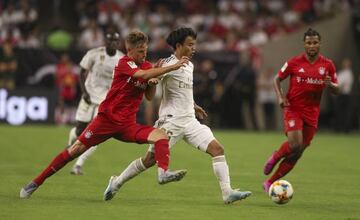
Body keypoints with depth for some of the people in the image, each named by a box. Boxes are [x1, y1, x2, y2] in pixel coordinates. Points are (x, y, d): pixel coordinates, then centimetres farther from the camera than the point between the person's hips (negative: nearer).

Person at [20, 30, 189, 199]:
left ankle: (163, 173, -39)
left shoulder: (147, 65, 8)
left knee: (161, 136, -17)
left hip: (128, 124, 5)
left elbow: (149, 96, 14)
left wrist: (153, 83, -8)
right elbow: (143, 75, -30)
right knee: (77, 149, -7)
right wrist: (173, 67, -32)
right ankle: (36, 183, 2)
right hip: (107, 119, -5)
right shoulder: (124, 63, -11)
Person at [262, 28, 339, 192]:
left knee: (297, 154, 2)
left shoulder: (327, 65, 2)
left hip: (312, 113, 3)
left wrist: (330, 85, -13)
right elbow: (277, 79, 7)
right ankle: (275, 157, 9)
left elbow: (336, 90, 10)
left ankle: (270, 183, 14)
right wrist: (280, 97, -9)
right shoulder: (294, 63, -4)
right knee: (295, 144, -24)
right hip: (293, 109, -3)